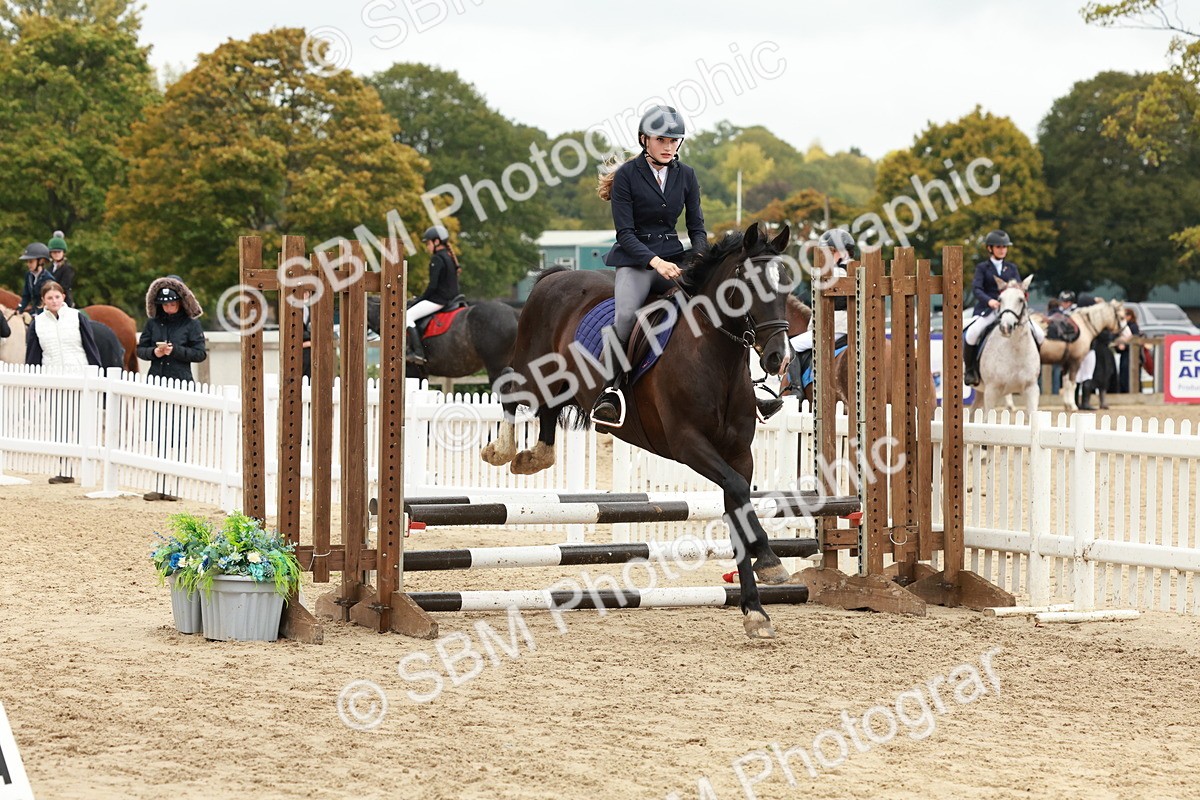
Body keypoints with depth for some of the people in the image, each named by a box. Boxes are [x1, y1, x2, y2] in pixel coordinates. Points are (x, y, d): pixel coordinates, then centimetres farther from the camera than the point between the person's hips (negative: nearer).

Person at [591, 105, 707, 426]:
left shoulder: (686, 175, 9)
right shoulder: (627, 175, -4)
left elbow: (696, 226, 11)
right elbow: (625, 233, -8)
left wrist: (698, 260, -10)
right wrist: (655, 261, -23)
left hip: (673, 257, 4)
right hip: (635, 258, -4)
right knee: (626, 313, -33)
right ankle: (611, 389, -26)